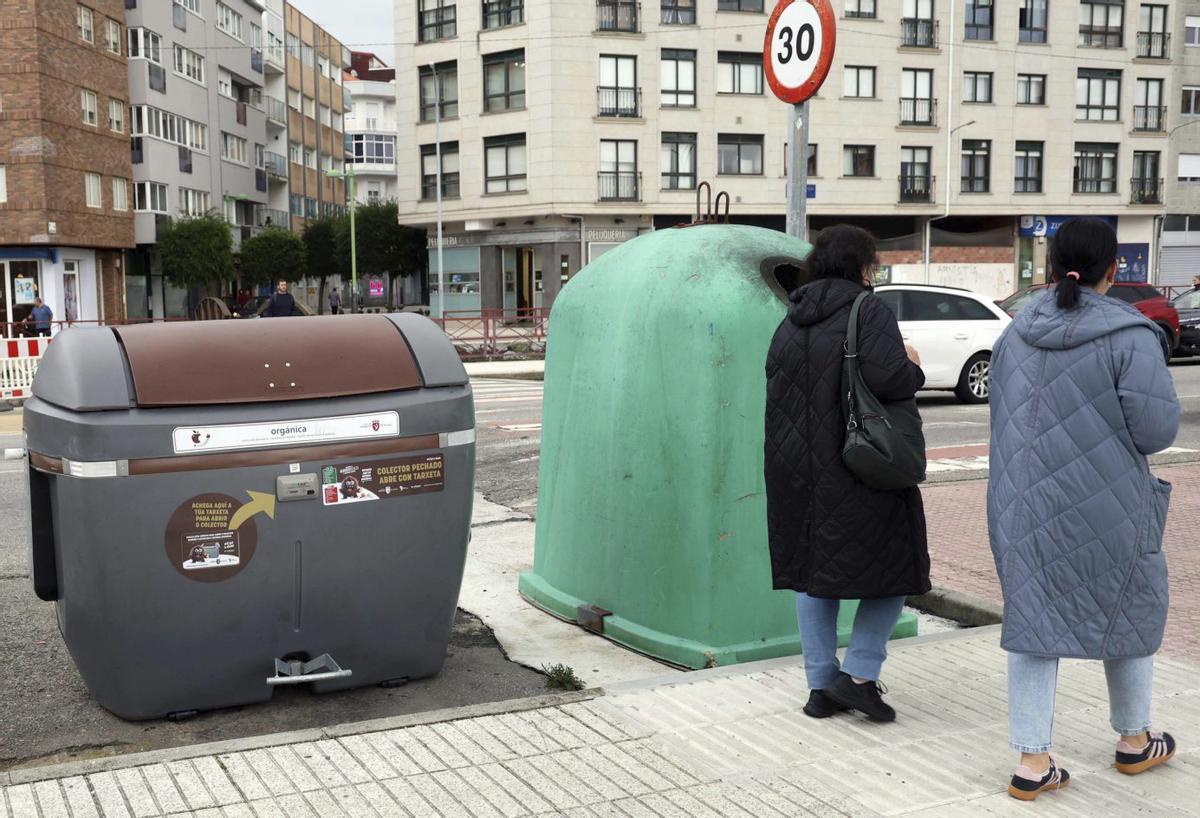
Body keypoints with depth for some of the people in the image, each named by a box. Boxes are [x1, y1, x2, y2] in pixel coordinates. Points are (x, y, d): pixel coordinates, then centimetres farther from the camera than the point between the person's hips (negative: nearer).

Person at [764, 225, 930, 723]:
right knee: (895, 565, 9)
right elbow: (890, 378, -23)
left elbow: (775, 391, 12)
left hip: (796, 469, 7)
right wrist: (913, 367, -3)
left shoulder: (789, 323, 11)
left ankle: (822, 685, 16)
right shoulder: (868, 312, -10)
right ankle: (859, 674, 3)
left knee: (811, 572, 12)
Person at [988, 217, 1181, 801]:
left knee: (1032, 621, 9)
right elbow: (1157, 430, -16)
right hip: (1105, 508, -4)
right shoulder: (1127, 336, -16)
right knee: (1129, 615, 18)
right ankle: (1134, 741, 36)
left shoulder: (1015, 333, 2)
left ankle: (1032, 763, 9)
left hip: (1023, 505, 4)